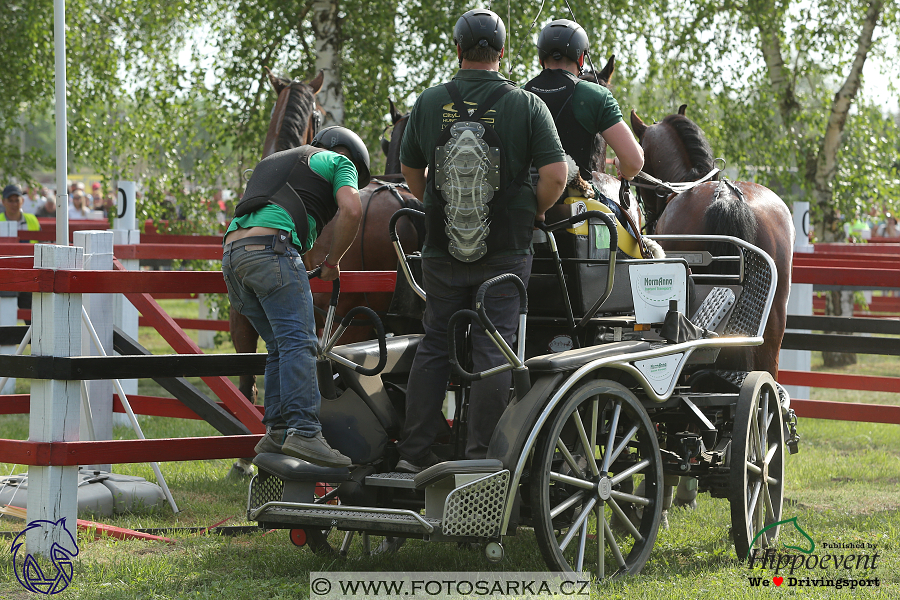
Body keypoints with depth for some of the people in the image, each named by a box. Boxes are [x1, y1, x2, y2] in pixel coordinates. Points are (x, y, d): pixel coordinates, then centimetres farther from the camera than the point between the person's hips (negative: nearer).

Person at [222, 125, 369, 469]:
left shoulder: (274, 162, 38)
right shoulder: (339, 161, 16)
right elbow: (351, 210, -2)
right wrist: (333, 261, 9)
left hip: (232, 251, 7)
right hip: (271, 248, -7)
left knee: (281, 347, 13)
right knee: (299, 343, -13)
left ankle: (276, 432, 5)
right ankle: (304, 433, -26)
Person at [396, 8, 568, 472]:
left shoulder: (429, 103, 0)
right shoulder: (526, 105, -7)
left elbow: (410, 172, 10)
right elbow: (556, 175, -13)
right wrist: (535, 212, 5)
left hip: (442, 248, 2)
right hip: (506, 250, -2)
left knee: (435, 344, 11)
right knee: (493, 349, 2)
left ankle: (414, 450, 11)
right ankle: (480, 455, 0)